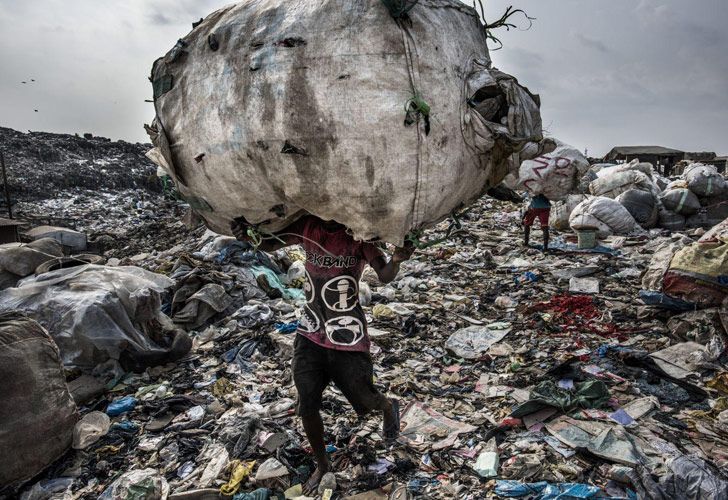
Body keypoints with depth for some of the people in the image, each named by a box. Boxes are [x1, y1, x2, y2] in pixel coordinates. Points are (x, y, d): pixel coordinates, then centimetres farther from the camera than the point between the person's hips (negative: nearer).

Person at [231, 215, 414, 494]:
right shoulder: (307, 227, -5)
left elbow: (385, 276, -22)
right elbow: (269, 244, 0)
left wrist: (396, 260, -45)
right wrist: (247, 235, -23)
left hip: (347, 336, -3)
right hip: (310, 333, 3)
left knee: (364, 400, 9)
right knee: (307, 406, 6)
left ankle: (389, 408, 48)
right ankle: (322, 466, 33)